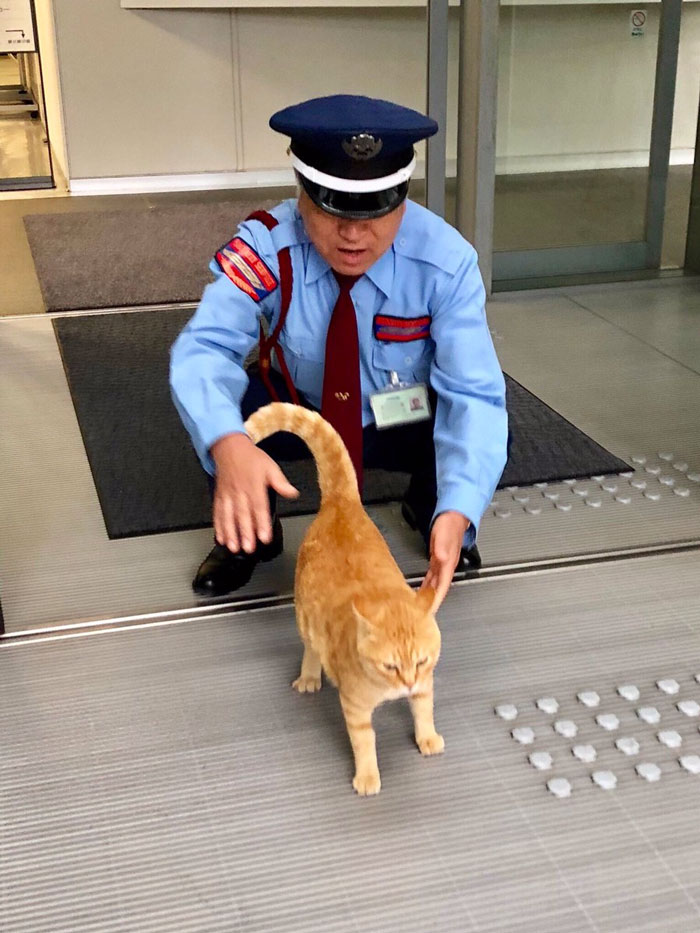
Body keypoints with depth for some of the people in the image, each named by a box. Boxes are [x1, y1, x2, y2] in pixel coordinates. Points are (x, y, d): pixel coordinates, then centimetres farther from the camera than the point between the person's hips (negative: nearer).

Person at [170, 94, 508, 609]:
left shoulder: (446, 262, -28)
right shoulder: (266, 244, -28)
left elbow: (473, 394, -33)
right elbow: (205, 347, -38)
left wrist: (456, 512, -51)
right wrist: (227, 444, -61)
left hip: (405, 424, 0)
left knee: (475, 427, -30)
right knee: (211, 396, -29)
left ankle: (427, 510, 7)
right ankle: (249, 534, 0)